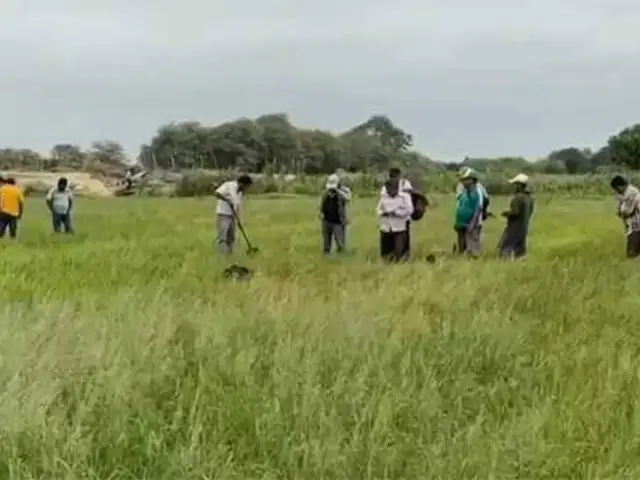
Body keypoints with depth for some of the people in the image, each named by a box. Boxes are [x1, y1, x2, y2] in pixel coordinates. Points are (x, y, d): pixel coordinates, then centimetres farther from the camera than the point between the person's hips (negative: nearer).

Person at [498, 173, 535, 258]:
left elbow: (515, 212, -24)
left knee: (505, 247, -5)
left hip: (515, 227, -9)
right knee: (520, 249, 12)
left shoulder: (518, 197, -21)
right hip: (524, 226, 9)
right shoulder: (530, 197, 7)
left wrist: (506, 213, -7)